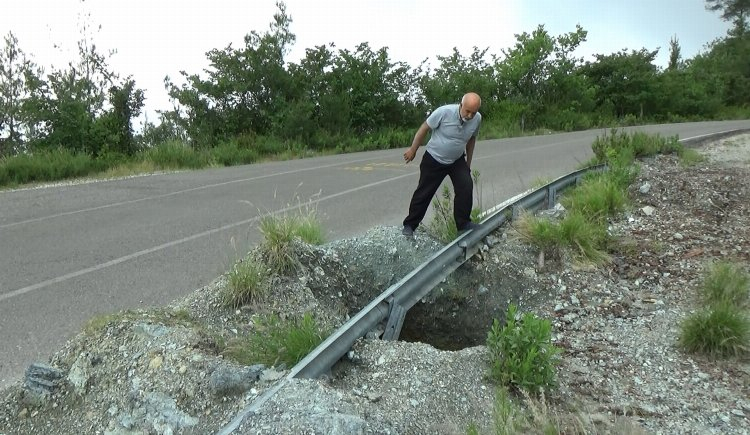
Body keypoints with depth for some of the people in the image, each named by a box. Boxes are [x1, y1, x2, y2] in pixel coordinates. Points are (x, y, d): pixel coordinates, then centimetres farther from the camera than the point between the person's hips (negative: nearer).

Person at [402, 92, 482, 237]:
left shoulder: (477, 119, -13)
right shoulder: (444, 112, -28)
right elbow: (424, 128, -14)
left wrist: (468, 163, 13)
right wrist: (413, 150, -7)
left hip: (457, 160, 3)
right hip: (434, 159, -3)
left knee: (466, 187, -14)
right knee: (424, 192, 2)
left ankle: (463, 223, 0)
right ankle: (409, 225, 16)